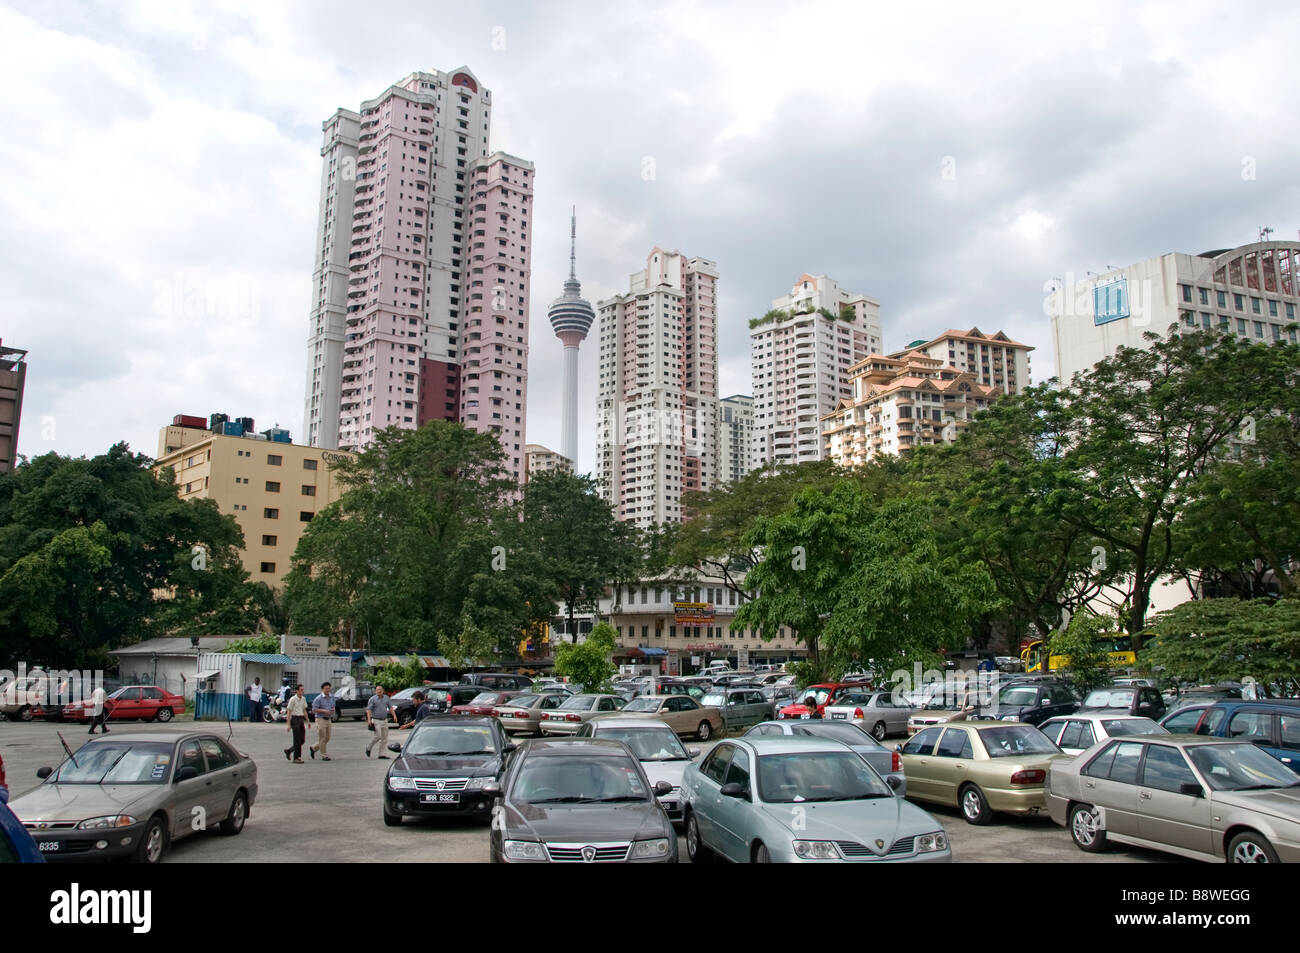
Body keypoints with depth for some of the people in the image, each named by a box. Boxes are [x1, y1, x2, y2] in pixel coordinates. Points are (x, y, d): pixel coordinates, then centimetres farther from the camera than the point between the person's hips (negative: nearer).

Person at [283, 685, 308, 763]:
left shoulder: (303, 699, 10)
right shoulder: (293, 699, -10)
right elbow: (289, 712, -10)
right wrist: (289, 724, -15)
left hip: (301, 719, 7)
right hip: (295, 719, -7)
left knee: (302, 740, 7)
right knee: (297, 740, -4)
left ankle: (288, 750, 25)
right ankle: (296, 758, 3)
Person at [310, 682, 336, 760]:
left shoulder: (331, 697, 9)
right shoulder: (318, 698, -11)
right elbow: (314, 710, -13)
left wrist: (333, 710, -2)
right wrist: (324, 711, -22)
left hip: (328, 719, 7)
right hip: (321, 719, -7)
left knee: (327, 738, 10)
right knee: (322, 738, -1)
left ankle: (313, 748, 29)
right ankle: (324, 756, 5)